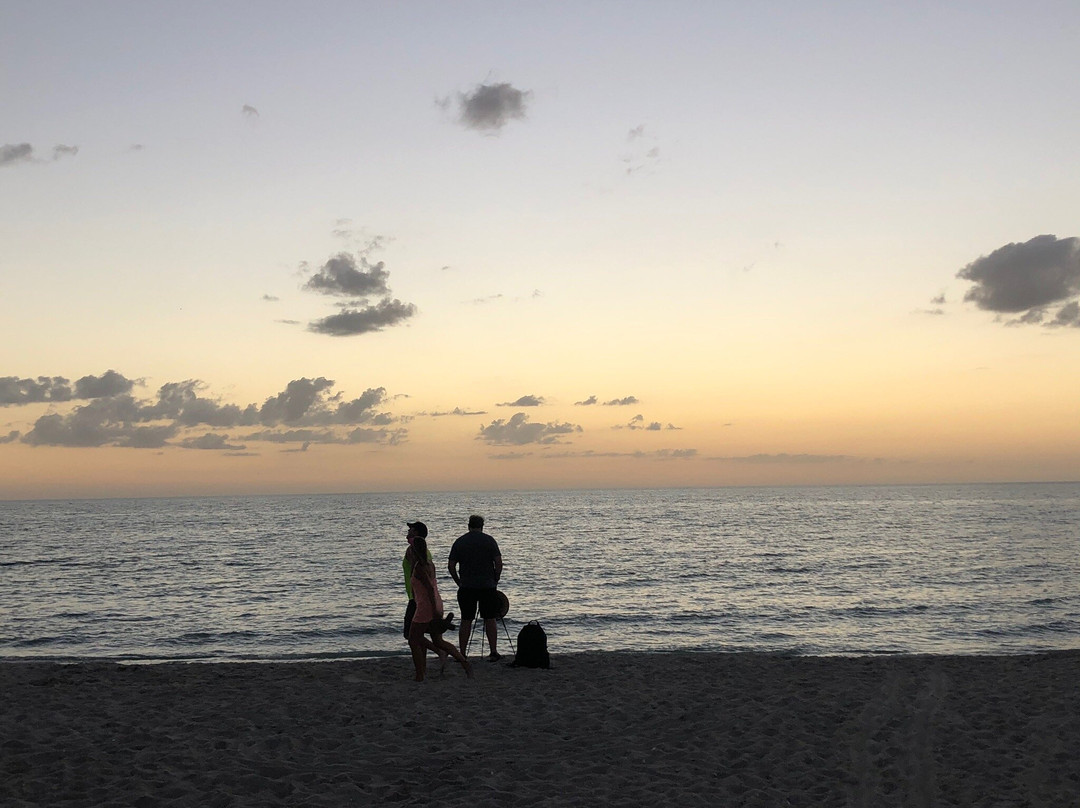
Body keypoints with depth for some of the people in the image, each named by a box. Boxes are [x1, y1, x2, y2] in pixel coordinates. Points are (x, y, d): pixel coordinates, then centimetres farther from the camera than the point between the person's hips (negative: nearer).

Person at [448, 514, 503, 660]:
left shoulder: (459, 542, 4)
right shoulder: (489, 540, 0)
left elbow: (451, 566, 2)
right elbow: (498, 563, -5)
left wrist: (459, 582, 12)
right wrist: (495, 580, 6)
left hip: (466, 588, 1)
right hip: (487, 587, -1)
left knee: (466, 621, 4)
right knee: (490, 620, 5)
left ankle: (462, 654, 4)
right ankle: (493, 652, 3)